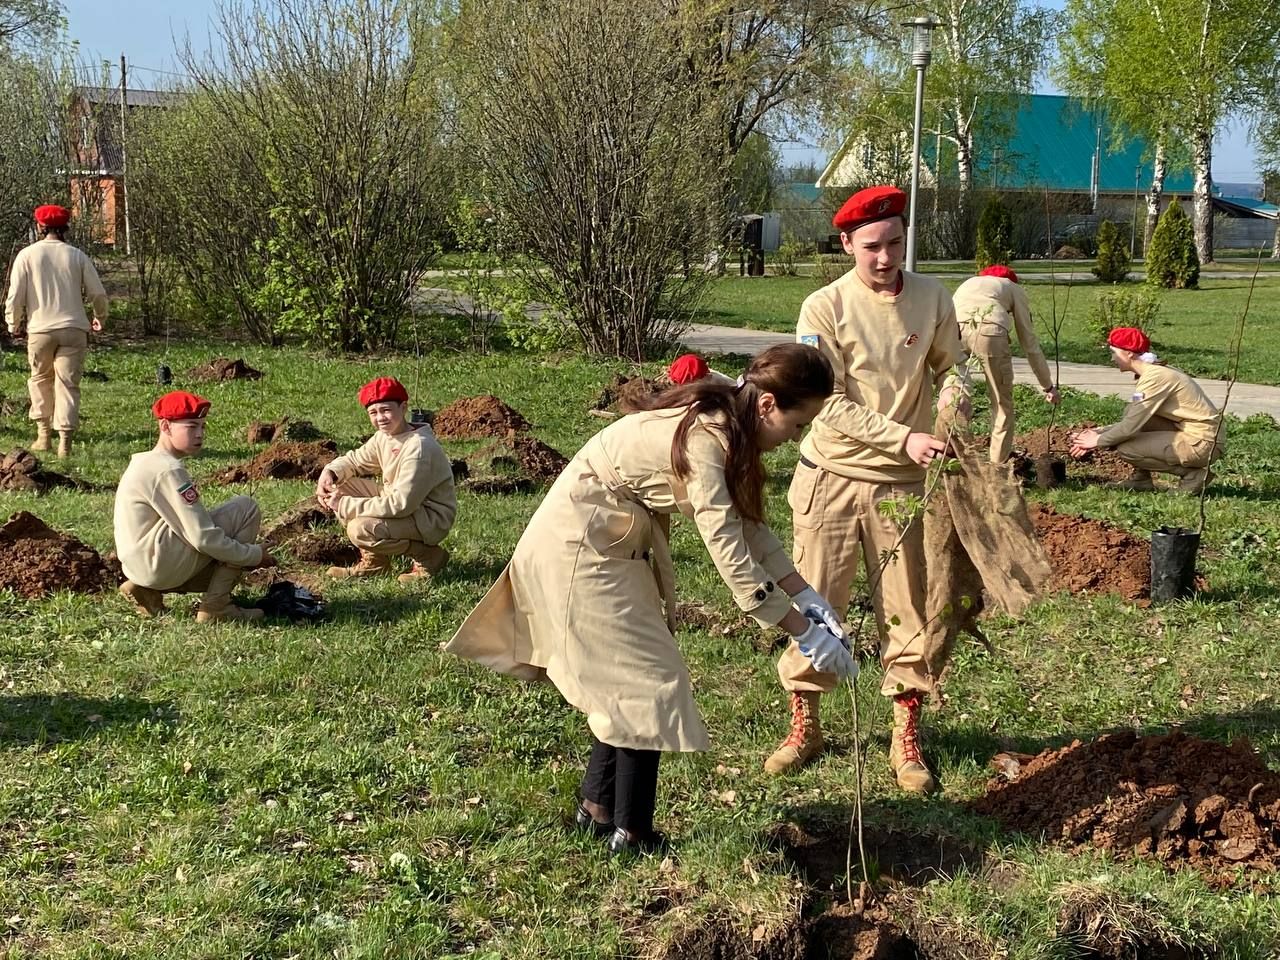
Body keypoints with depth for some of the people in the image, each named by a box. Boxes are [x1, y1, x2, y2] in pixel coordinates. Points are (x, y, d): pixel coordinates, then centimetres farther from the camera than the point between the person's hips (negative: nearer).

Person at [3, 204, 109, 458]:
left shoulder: (27, 255, -1)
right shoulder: (77, 256, 2)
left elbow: (15, 296, -3)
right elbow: (98, 293, 4)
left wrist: (14, 324, 14)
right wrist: (100, 318, 24)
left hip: (40, 328, 0)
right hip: (73, 329, 0)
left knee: (40, 380, 19)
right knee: (68, 384, 2)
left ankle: (44, 434, 20)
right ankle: (65, 441, -6)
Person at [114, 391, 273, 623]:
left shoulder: (146, 462, 16)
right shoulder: (168, 471, -15)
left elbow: (191, 523, 19)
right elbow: (202, 538, -19)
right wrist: (255, 554, -8)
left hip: (141, 566, 10)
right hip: (158, 563, -10)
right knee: (246, 508, -8)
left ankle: (148, 590, 13)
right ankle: (215, 608, -9)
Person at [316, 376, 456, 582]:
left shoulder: (418, 448, -26)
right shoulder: (383, 438, 1)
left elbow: (401, 505, -29)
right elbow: (354, 460, 16)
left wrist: (346, 506, -25)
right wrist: (330, 472, -8)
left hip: (431, 519, -9)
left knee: (361, 530, -28)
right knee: (340, 487, 0)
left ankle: (428, 555, -6)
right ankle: (373, 562, 7)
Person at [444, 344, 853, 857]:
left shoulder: (726, 425, 0)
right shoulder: (703, 440, -28)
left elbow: (747, 525, 6)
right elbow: (729, 553, -30)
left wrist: (805, 594, -2)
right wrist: (804, 631, -26)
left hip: (615, 546, 10)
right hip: (580, 549, -10)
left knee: (625, 681, 16)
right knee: (648, 684, -5)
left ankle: (597, 807, 29)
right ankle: (632, 835, 5)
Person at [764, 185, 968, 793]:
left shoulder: (933, 299, -1)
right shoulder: (824, 308, -10)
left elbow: (948, 368, 10)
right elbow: (830, 407, -14)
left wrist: (952, 403, -13)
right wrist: (904, 438, -23)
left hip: (902, 482, 2)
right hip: (832, 476, -2)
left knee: (907, 611, 7)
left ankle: (907, 739, 20)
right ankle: (804, 727, 22)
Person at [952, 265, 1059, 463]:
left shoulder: (968, 283, 41)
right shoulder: (1014, 289, 32)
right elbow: (1029, 343, 31)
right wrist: (1048, 385, 37)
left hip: (953, 328, 3)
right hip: (989, 329, -2)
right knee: (1002, 403, 12)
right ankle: (999, 466, 17)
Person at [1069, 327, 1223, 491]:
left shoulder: (1155, 377, -18)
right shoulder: (1150, 372, 11)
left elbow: (1131, 426, -19)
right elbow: (1133, 420, 16)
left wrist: (1098, 440, -5)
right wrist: (1100, 431, 7)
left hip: (1202, 443, -9)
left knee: (1126, 448, -13)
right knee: (1132, 413, 8)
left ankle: (1192, 473, -4)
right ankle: (1141, 479, 10)